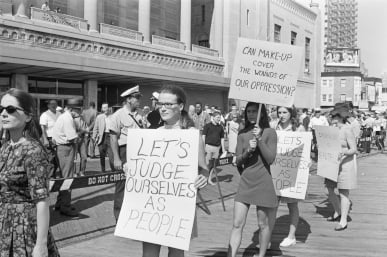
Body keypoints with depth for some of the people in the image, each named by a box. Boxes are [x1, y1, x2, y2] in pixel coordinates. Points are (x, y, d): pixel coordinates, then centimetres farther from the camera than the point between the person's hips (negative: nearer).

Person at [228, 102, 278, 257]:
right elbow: (238, 161, 4)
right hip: (245, 182, 3)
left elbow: (270, 159, -11)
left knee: (263, 224, 7)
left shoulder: (269, 132, -4)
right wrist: (248, 150, -14)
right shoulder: (242, 134, 7)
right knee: (237, 224, -1)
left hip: (263, 182, -3)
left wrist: (260, 139, -17)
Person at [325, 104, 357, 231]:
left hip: (345, 164, -8)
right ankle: (337, 213, 31)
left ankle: (343, 221, 6)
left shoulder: (347, 130, -13)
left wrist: (344, 152, -34)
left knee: (343, 192, -2)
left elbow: (354, 149, -16)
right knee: (329, 189, 10)